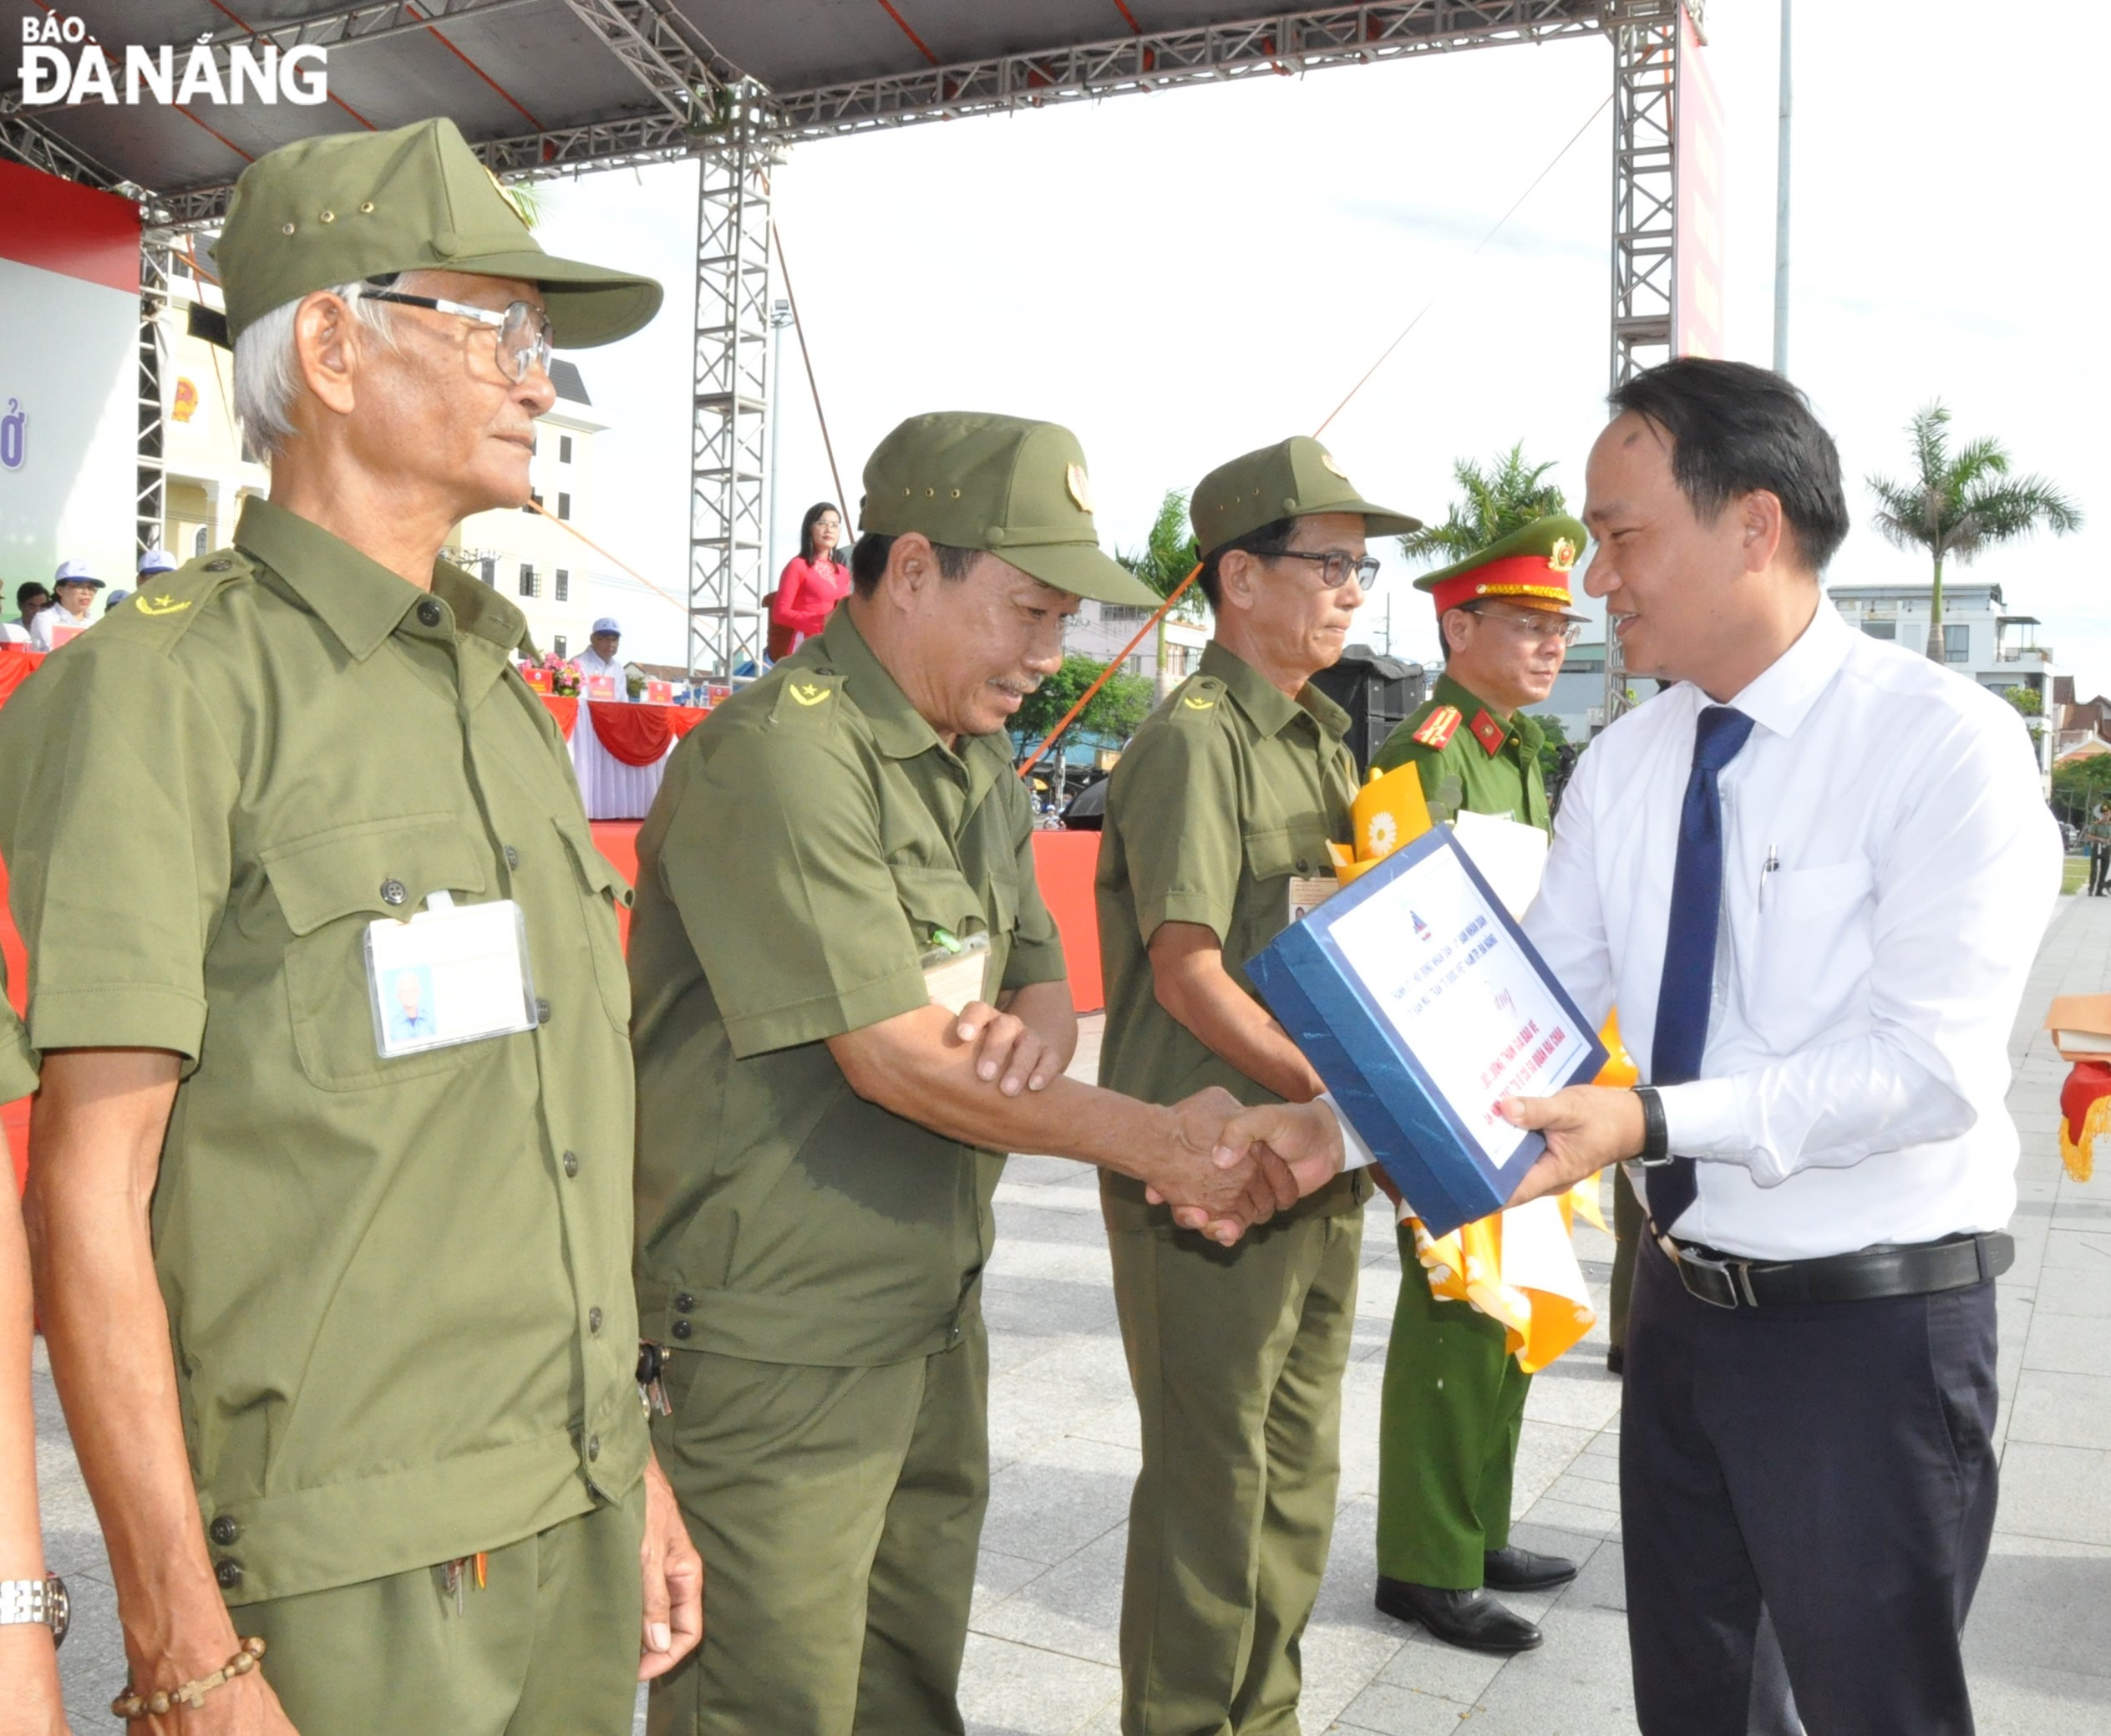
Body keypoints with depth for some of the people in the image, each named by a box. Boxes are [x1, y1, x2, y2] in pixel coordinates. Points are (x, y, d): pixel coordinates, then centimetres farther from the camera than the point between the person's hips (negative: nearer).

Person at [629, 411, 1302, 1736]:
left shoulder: (980, 760, 12)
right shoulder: (778, 755, -19)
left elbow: (1043, 976, 15)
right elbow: (893, 1055, -22)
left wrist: (1035, 1028, -11)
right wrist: (1158, 1142, -16)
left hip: (938, 1316, 8)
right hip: (775, 1341, -8)